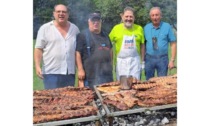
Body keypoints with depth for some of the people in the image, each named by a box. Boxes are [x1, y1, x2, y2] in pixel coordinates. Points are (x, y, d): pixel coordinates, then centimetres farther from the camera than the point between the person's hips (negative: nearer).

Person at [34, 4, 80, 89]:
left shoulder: (75, 29, 11)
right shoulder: (45, 28, 1)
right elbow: (38, 49, -1)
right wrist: (37, 66, -12)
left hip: (70, 72, 4)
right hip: (51, 72, -3)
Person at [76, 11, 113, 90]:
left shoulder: (105, 35, 18)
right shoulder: (83, 35, -3)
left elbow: (110, 50, 27)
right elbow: (77, 53, -9)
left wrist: (111, 65, 18)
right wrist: (80, 70, -15)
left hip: (107, 74, 7)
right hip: (91, 74, -6)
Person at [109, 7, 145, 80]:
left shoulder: (139, 29, 1)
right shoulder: (116, 28, -2)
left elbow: (142, 45, 8)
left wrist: (142, 61, 8)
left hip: (135, 60, 1)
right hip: (121, 61, -1)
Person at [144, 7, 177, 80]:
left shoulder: (167, 27, -2)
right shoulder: (146, 28, 6)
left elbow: (173, 44, -3)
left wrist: (172, 60, -9)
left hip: (162, 58, -2)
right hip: (149, 58, 2)